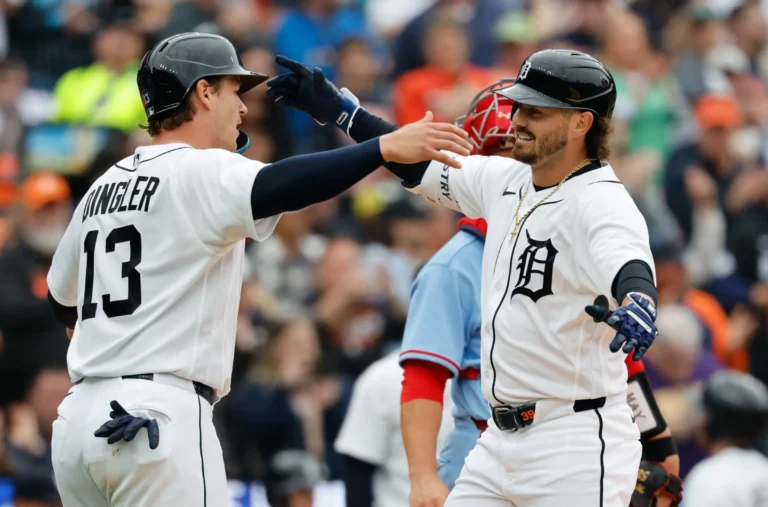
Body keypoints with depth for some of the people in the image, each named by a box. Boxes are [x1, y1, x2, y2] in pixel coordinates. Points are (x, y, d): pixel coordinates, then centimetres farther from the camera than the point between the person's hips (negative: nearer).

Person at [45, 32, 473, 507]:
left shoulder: (102, 187, 19)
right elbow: (278, 187, -26)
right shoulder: (200, 171, -5)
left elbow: (62, 301, 31)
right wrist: (385, 148, -33)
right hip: (161, 413, -8)